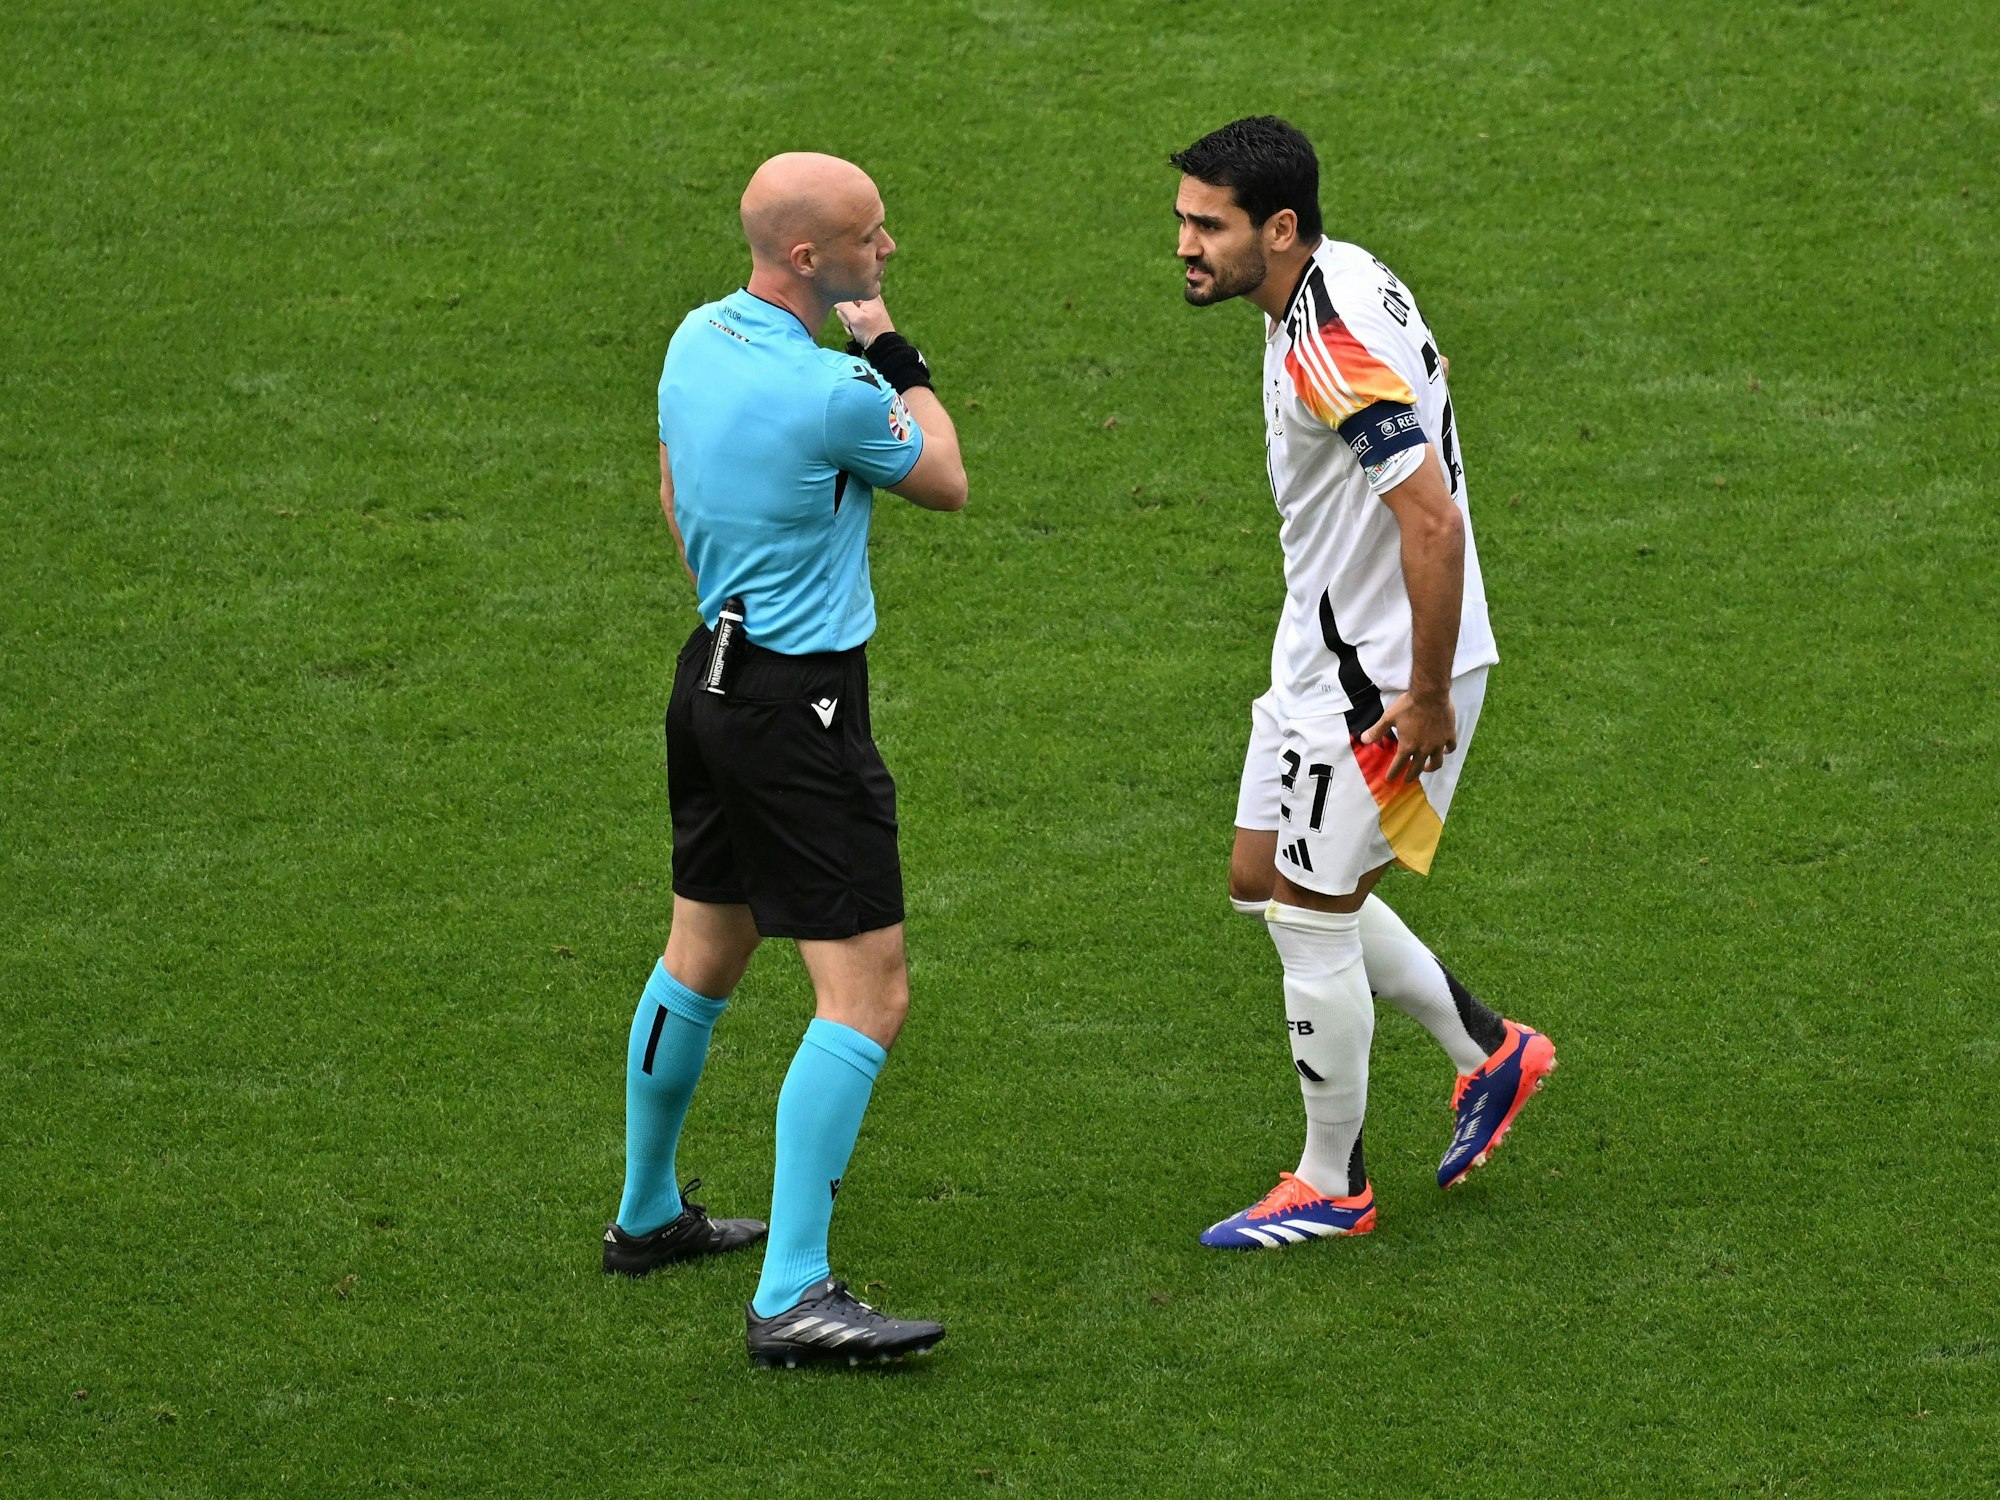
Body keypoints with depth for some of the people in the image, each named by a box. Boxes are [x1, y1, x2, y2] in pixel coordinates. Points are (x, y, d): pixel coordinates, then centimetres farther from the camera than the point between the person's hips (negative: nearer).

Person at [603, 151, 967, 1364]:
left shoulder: (699, 339, 4)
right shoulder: (832, 392, -22)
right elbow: (946, 481, -3)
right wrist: (896, 355, 7)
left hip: (714, 670, 10)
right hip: (801, 708, -10)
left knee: (703, 956, 25)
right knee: (869, 994, -10)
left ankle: (648, 1215, 40)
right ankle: (791, 1297, -16)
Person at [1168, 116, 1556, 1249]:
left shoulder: (1330, 348, -28)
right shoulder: (1341, 279, 4)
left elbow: (1433, 518, -32)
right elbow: (1424, 370, 20)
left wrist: (1427, 696, -25)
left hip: (1381, 676, -10)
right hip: (1326, 649, 10)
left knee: (1312, 916, 0)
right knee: (1264, 876, 18)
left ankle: (1333, 1188, 15)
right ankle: (1490, 1052, 28)